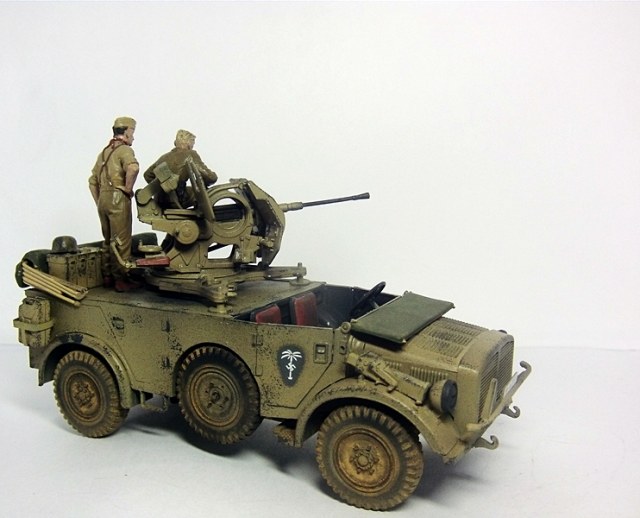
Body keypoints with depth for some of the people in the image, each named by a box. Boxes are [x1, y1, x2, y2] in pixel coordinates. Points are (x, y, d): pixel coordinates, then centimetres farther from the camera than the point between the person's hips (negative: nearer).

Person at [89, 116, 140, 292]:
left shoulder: (104, 152, 20)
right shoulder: (124, 150, -7)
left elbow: (92, 181, 23)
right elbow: (133, 167, -30)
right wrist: (128, 188, -17)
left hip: (103, 199, 8)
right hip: (118, 199, -8)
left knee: (108, 240, 17)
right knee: (121, 241, -3)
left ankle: (108, 277, 23)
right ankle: (121, 280, 0)